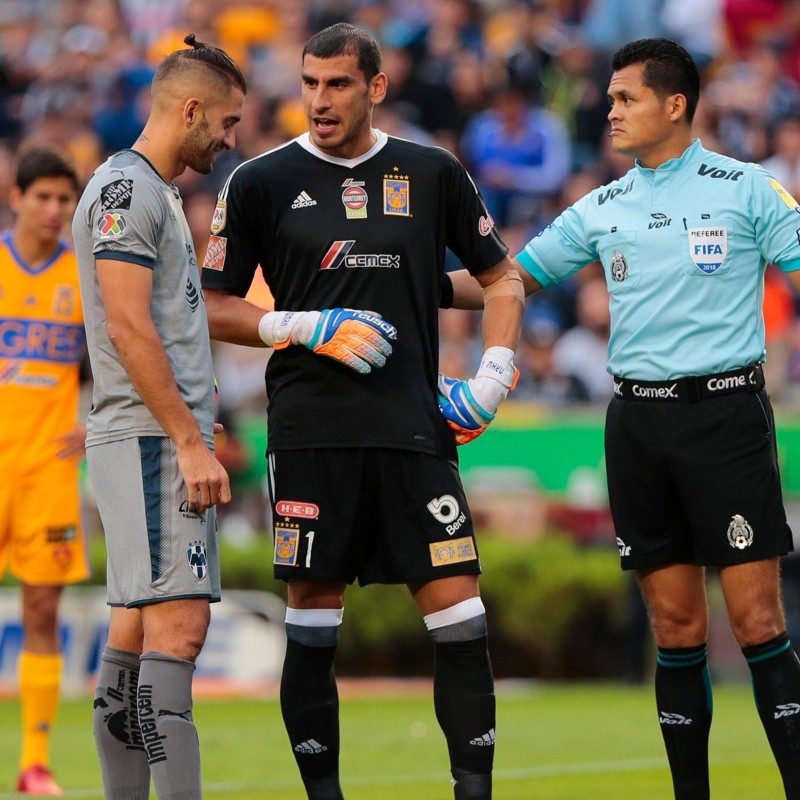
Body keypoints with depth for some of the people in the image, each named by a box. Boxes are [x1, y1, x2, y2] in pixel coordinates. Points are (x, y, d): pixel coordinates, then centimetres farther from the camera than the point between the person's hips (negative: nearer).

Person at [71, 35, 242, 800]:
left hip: (163, 442, 10)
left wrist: (195, 438, 20)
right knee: (177, 625, -16)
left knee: (135, 627, 9)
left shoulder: (151, 192, 21)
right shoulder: (127, 189, -11)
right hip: (152, 441, -10)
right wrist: (191, 443, -19)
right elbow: (129, 329, -18)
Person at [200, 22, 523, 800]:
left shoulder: (432, 174, 8)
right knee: (313, 615, 0)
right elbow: (212, 307, 5)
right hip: (311, 434, -1)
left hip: (415, 429, 1)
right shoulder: (261, 182, 3)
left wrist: (493, 373, 4)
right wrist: (308, 328, -9)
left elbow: (501, 277, 18)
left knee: (457, 608, -5)